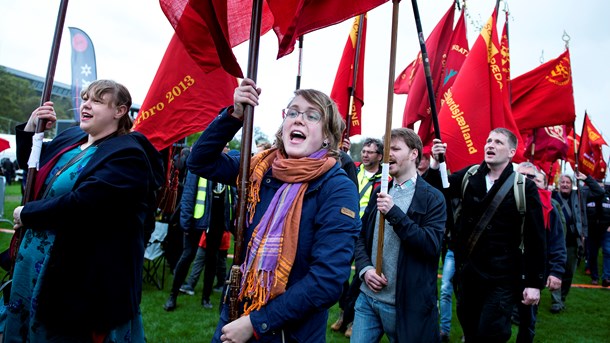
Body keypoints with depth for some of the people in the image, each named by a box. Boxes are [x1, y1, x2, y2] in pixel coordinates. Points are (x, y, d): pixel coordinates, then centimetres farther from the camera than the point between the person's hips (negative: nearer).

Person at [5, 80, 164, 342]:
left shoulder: (126, 155, -20)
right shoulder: (71, 137, 7)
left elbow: (79, 204, -28)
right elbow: (30, 164, 21)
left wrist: (26, 214, -14)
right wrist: (30, 128, 4)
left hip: (84, 276, -8)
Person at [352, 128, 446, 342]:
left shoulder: (432, 198, -6)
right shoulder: (379, 191, 11)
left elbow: (432, 245, -17)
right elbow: (362, 236, 11)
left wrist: (394, 213, -23)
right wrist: (365, 268, -6)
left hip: (405, 304, -4)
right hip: (367, 297, 5)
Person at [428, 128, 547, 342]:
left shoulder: (524, 187, -8)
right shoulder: (469, 176, 3)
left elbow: (536, 239, -6)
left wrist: (535, 283, -6)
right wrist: (436, 163, -17)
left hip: (501, 278, -4)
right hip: (467, 272, 4)